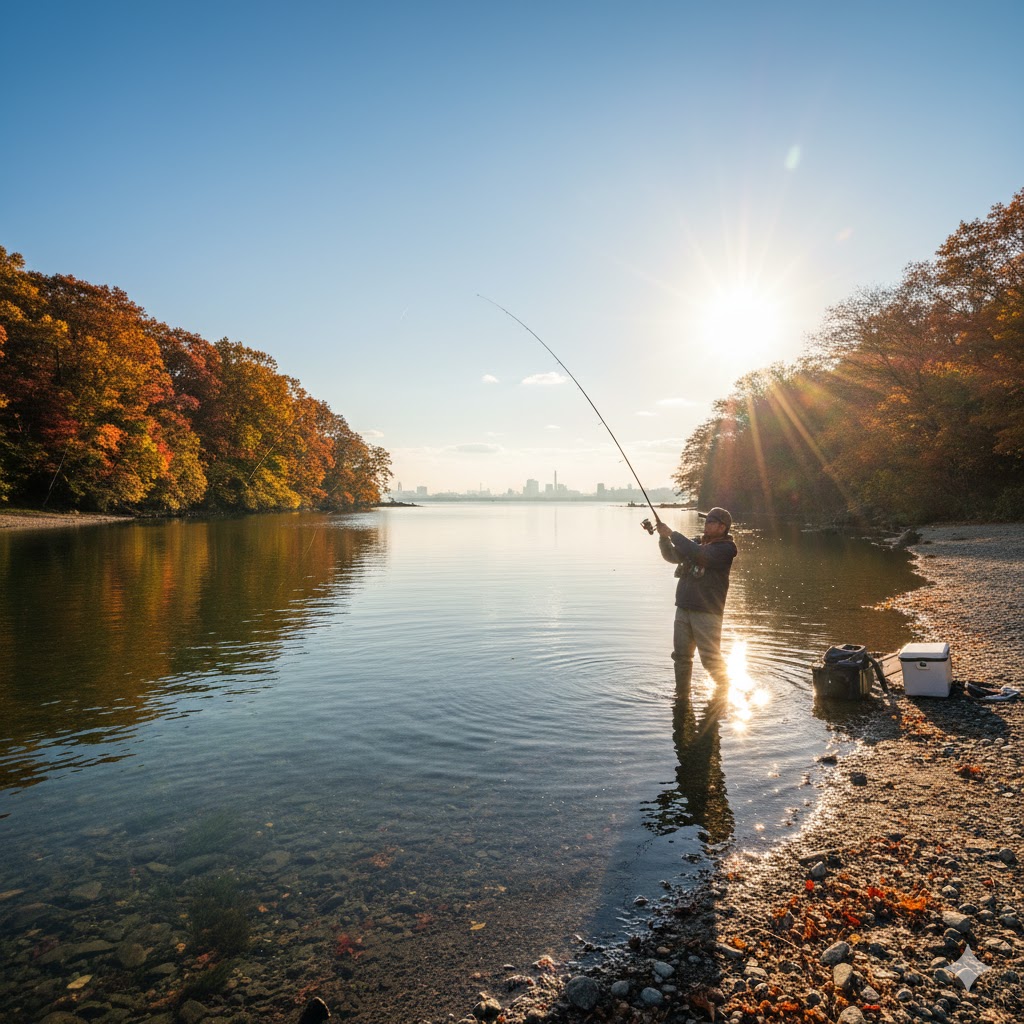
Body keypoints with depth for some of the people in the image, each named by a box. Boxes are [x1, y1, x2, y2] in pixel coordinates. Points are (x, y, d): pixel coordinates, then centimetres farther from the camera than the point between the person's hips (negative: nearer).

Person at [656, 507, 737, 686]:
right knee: (681, 655, 11)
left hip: (707, 612, -7)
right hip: (684, 609, 7)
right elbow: (672, 556, 11)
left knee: (711, 659, -5)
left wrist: (673, 534, -18)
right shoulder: (696, 543, 15)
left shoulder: (725, 548, -9)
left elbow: (700, 555, -25)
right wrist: (664, 537, -7)